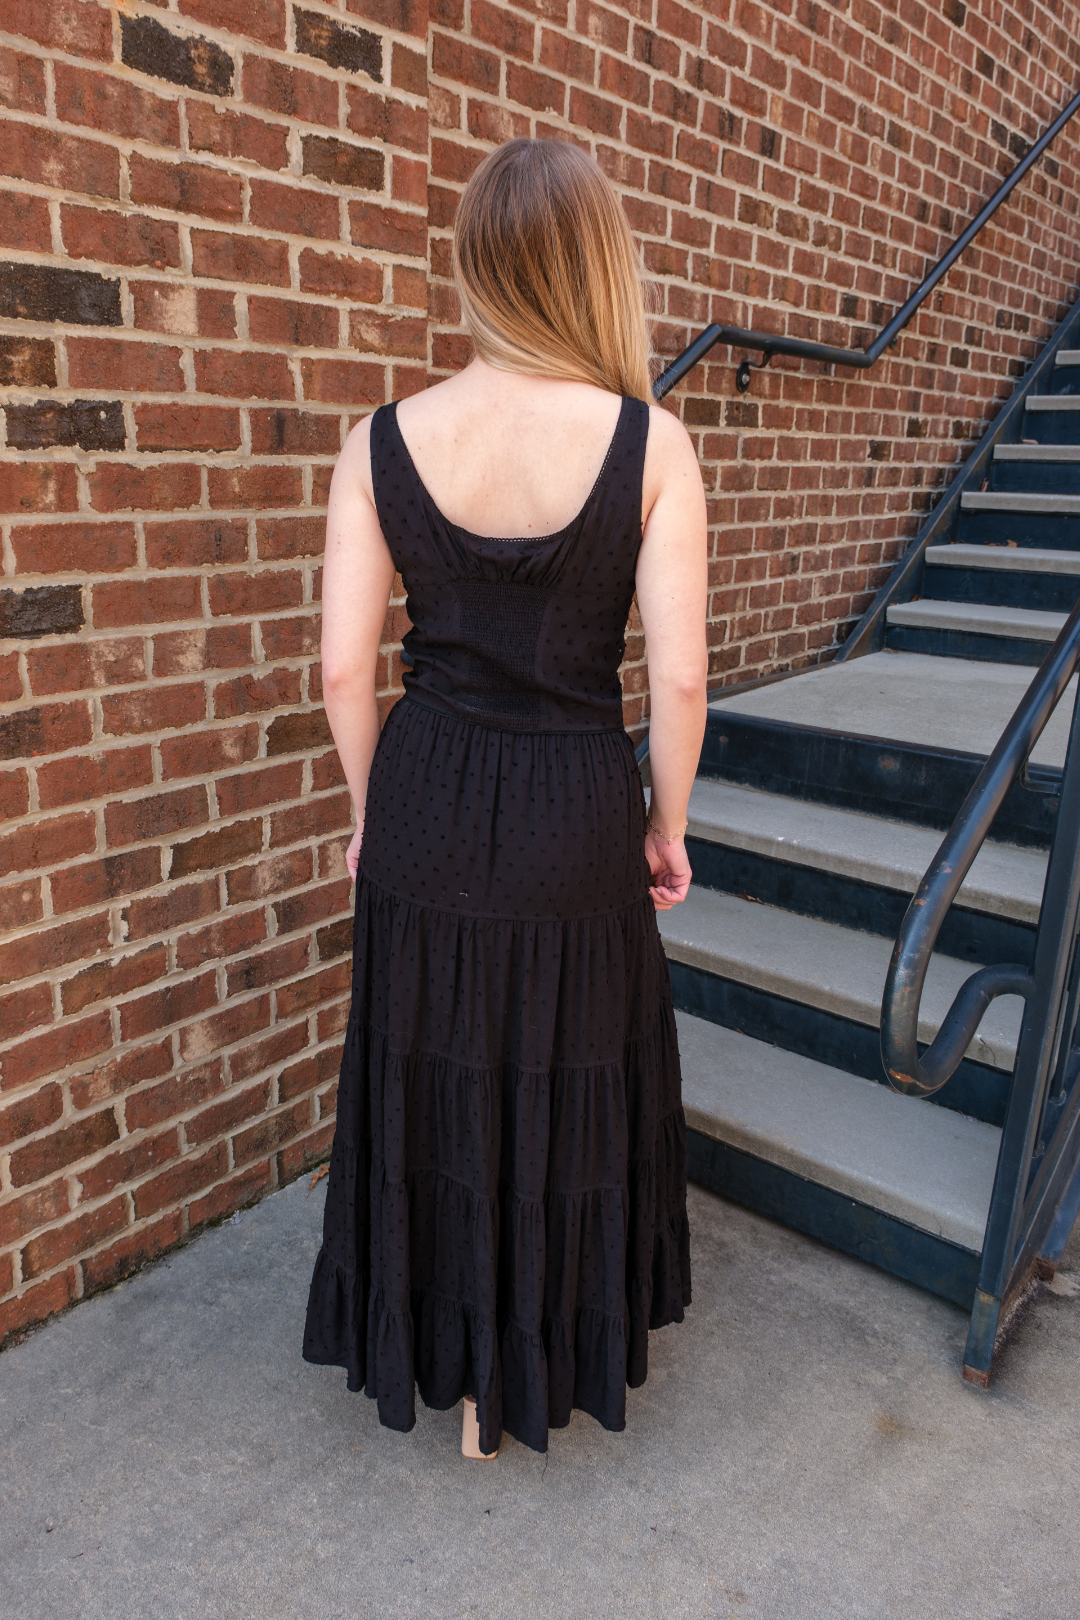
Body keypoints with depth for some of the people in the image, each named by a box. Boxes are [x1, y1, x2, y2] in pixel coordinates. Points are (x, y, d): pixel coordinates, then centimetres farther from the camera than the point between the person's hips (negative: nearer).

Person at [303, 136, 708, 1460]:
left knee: (432, 1087, 19)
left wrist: (373, 809, 11)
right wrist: (668, 829, 4)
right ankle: (553, 1367, 42)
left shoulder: (382, 442, -5)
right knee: (565, 1091, 18)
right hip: (575, 815, -1)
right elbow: (678, 678, -11)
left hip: (425, 809, 2)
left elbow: (342, 666, -4)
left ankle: (454, 1368, 41)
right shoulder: (650, 443, -10)